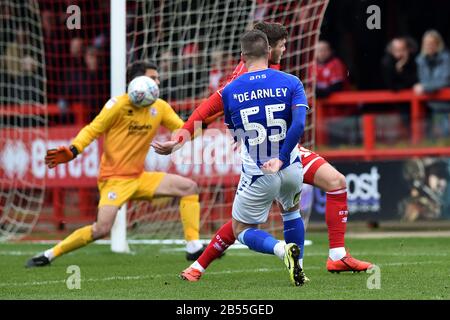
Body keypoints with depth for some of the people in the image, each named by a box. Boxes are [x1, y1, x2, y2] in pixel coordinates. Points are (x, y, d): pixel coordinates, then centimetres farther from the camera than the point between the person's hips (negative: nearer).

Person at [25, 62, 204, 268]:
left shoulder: (160, 107, 6)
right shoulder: (119, 104, -11)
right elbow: (93, 130, -9)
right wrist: (72, 151, -23)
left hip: (139, 177, 7)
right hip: (114, 178, -7)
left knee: (189, 187, 0)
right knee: (101, 229, -23)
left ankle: (194, 248, 1)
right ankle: (50, 255, -8)